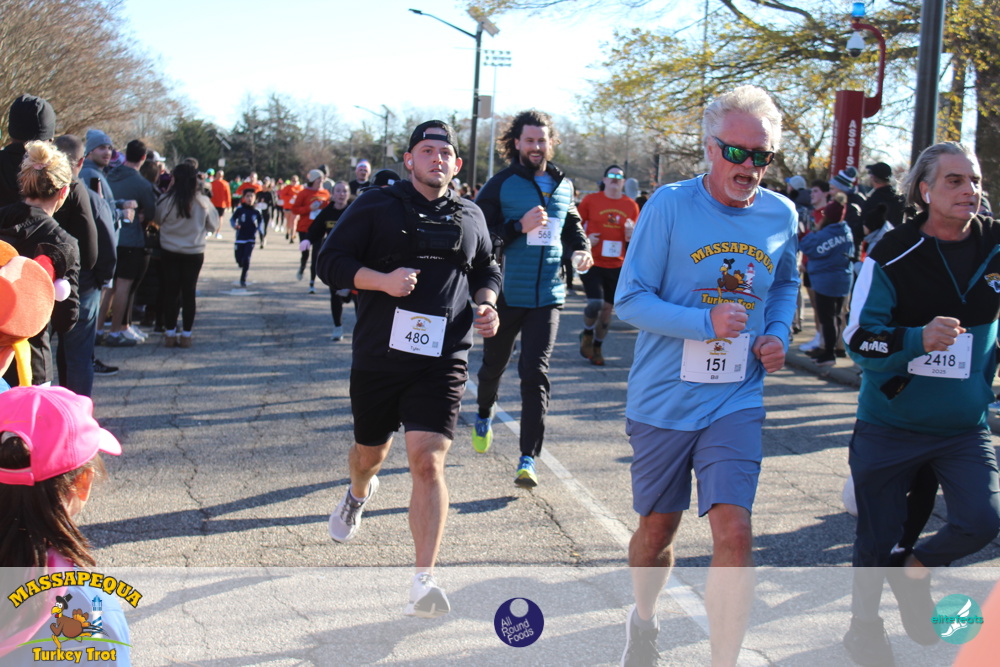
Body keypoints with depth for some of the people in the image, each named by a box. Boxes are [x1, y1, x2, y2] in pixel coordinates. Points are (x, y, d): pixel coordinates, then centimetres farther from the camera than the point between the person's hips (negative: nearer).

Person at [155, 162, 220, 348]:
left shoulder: (165, 201, -14)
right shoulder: (203, 202, -11)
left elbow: (158, 220, 1)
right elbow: (213, 226, 0)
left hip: (170, 252, 0)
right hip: (195, 253, 0)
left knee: (171, 292, 9)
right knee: (189, 292, 8)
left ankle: (170, 334, 10)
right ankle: (186, 335, 9)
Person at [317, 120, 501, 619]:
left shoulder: (470, 217, 12)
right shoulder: (376, 206, 1)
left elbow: (487, 272, 26)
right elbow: (330, 263, -2)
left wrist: (487, 304, 4)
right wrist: (383, 280, -18)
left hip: (443, 359, 0)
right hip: (378, 354, 0)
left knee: (427, 461, -14)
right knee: (371, 451, 18)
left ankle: (423, 582, -14)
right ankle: (359, 494, 57)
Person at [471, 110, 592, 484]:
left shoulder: (563, 186, 10)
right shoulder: (500, 185, -4)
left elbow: (573, 226, 26)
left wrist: (581, 250, 6)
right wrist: (519, 226, -21)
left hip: (547, 296, 1)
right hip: (505, 295, -1)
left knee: (536, 374, -8)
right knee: (494, 365, 16)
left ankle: (528, 459, -8)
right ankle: (484, 413, 49)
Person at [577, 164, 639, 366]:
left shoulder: (631, 206, 6)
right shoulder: (591, 200, -2)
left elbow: (633, 239, 15)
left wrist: (631, 234, -8)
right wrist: (585, 239, -12)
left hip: (617, 265, 3)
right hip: (593, 262, -3)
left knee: (608, 308, 8)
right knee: (595, 303, -16)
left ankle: (597, 347, 25)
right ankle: (587, 333, 16)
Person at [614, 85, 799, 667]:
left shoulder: (782, 216, 1)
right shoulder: (670, 206, -11)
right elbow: (630, 299, -11)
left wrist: (778, 333, 2)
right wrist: (705, 322, -23)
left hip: (736, 403, 1)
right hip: (662, 400, -1)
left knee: (735, 532, -15)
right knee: (657, 530, 15)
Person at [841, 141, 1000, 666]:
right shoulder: (892, 255, -12)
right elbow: (859, 339, -14)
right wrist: (918, 338, -29)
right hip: (890, 422, -2)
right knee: (878, 535, 8)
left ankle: (913, 569, 22)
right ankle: (864, 624, 35)